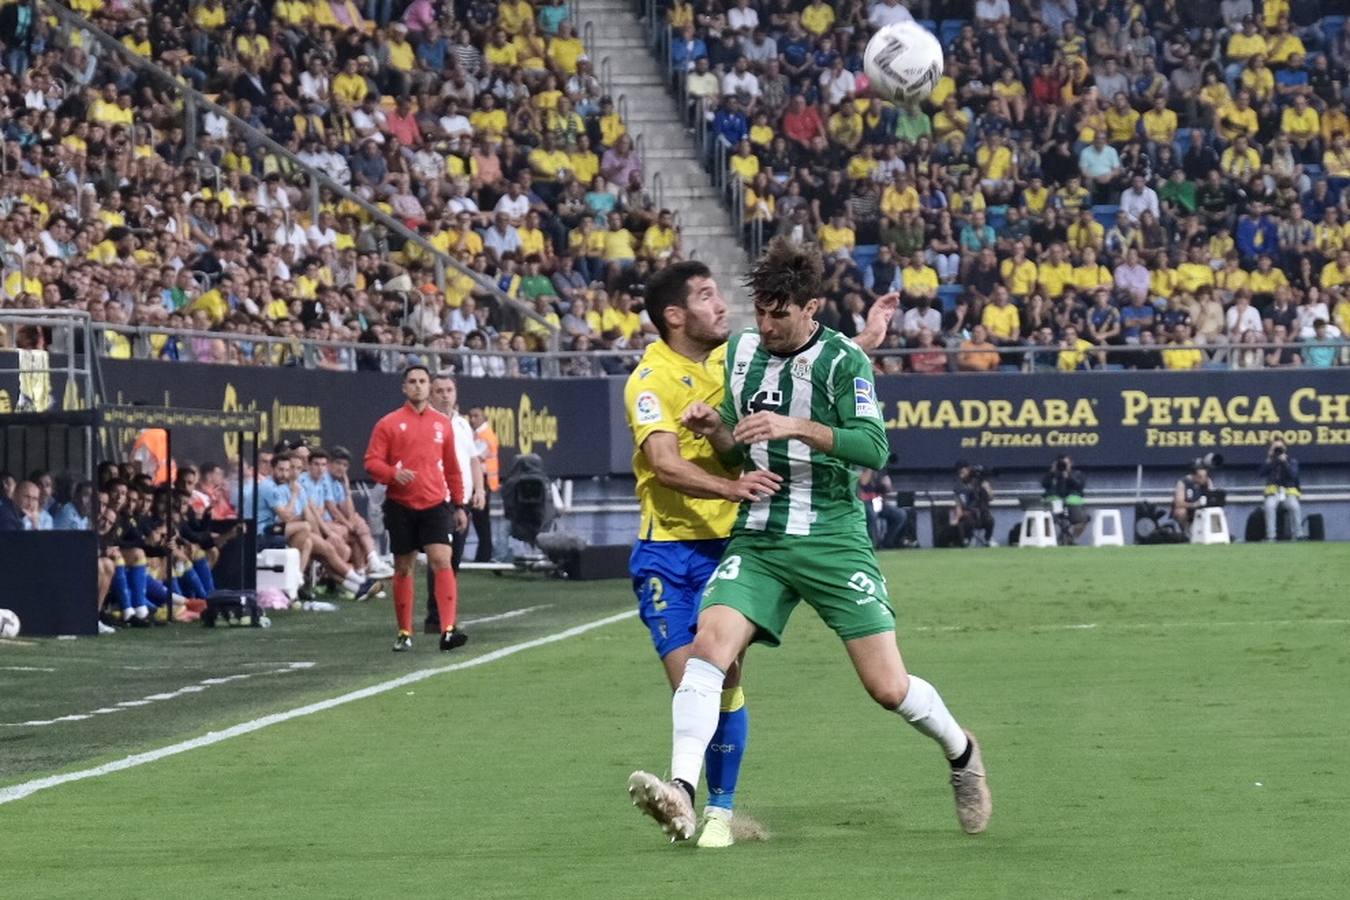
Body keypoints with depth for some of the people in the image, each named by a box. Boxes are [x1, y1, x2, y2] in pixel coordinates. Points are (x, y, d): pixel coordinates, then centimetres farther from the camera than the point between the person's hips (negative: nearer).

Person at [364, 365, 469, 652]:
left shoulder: (443, 424, 10)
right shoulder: (389, 424, 1)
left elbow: (452, 468, 17)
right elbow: (371, 462, -2)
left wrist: (459, 505, 15)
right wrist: (393, 473, -21)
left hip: (435, 505, 1)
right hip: (401, 507, -1)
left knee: (442, 561, -15)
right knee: (403, 569, 5)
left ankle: (448, 631, -22)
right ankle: (404, 634, 16)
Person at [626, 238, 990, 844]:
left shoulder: (842, 360, -8)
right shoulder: (740, 351, 8)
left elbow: (874, 448, -19)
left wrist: (797, 427, -28)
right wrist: (714, 430, -4)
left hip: (833, 539, -4)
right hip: (756, 539, 4)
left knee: (888, 687, -3)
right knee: (708, 646, -21)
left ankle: (961, 754, 28)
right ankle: (681, 794, -30)